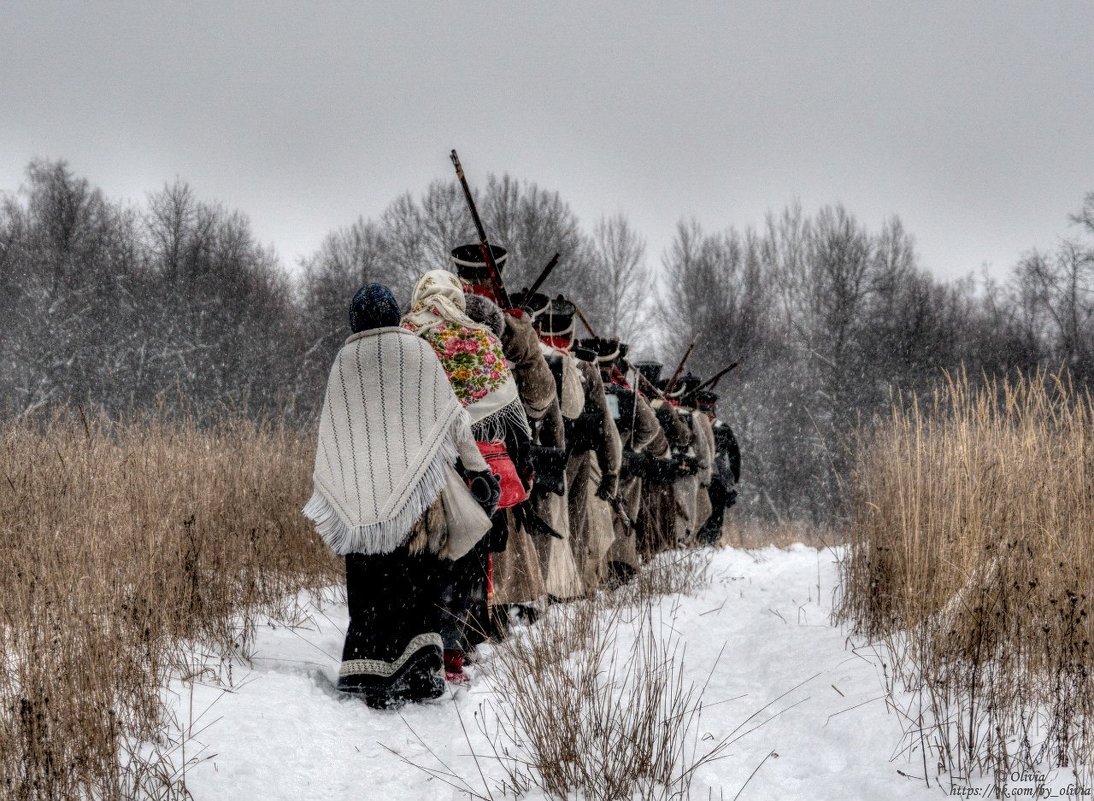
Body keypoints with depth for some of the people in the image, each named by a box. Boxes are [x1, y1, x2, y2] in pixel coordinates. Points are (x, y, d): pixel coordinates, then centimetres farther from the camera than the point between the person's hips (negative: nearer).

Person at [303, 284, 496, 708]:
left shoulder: (344, 362, 8)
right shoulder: (418, 351, 3)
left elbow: (330, 432, 13)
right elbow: (451, 416, 2)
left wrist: (324, 490, 23)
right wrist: (478, 468, 7)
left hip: (361, 494, 1)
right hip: (418, 490, -1)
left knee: (369, 586, 7)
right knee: (419, 578, 5)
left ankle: (370, 674, 1)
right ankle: (421, 658, -12)